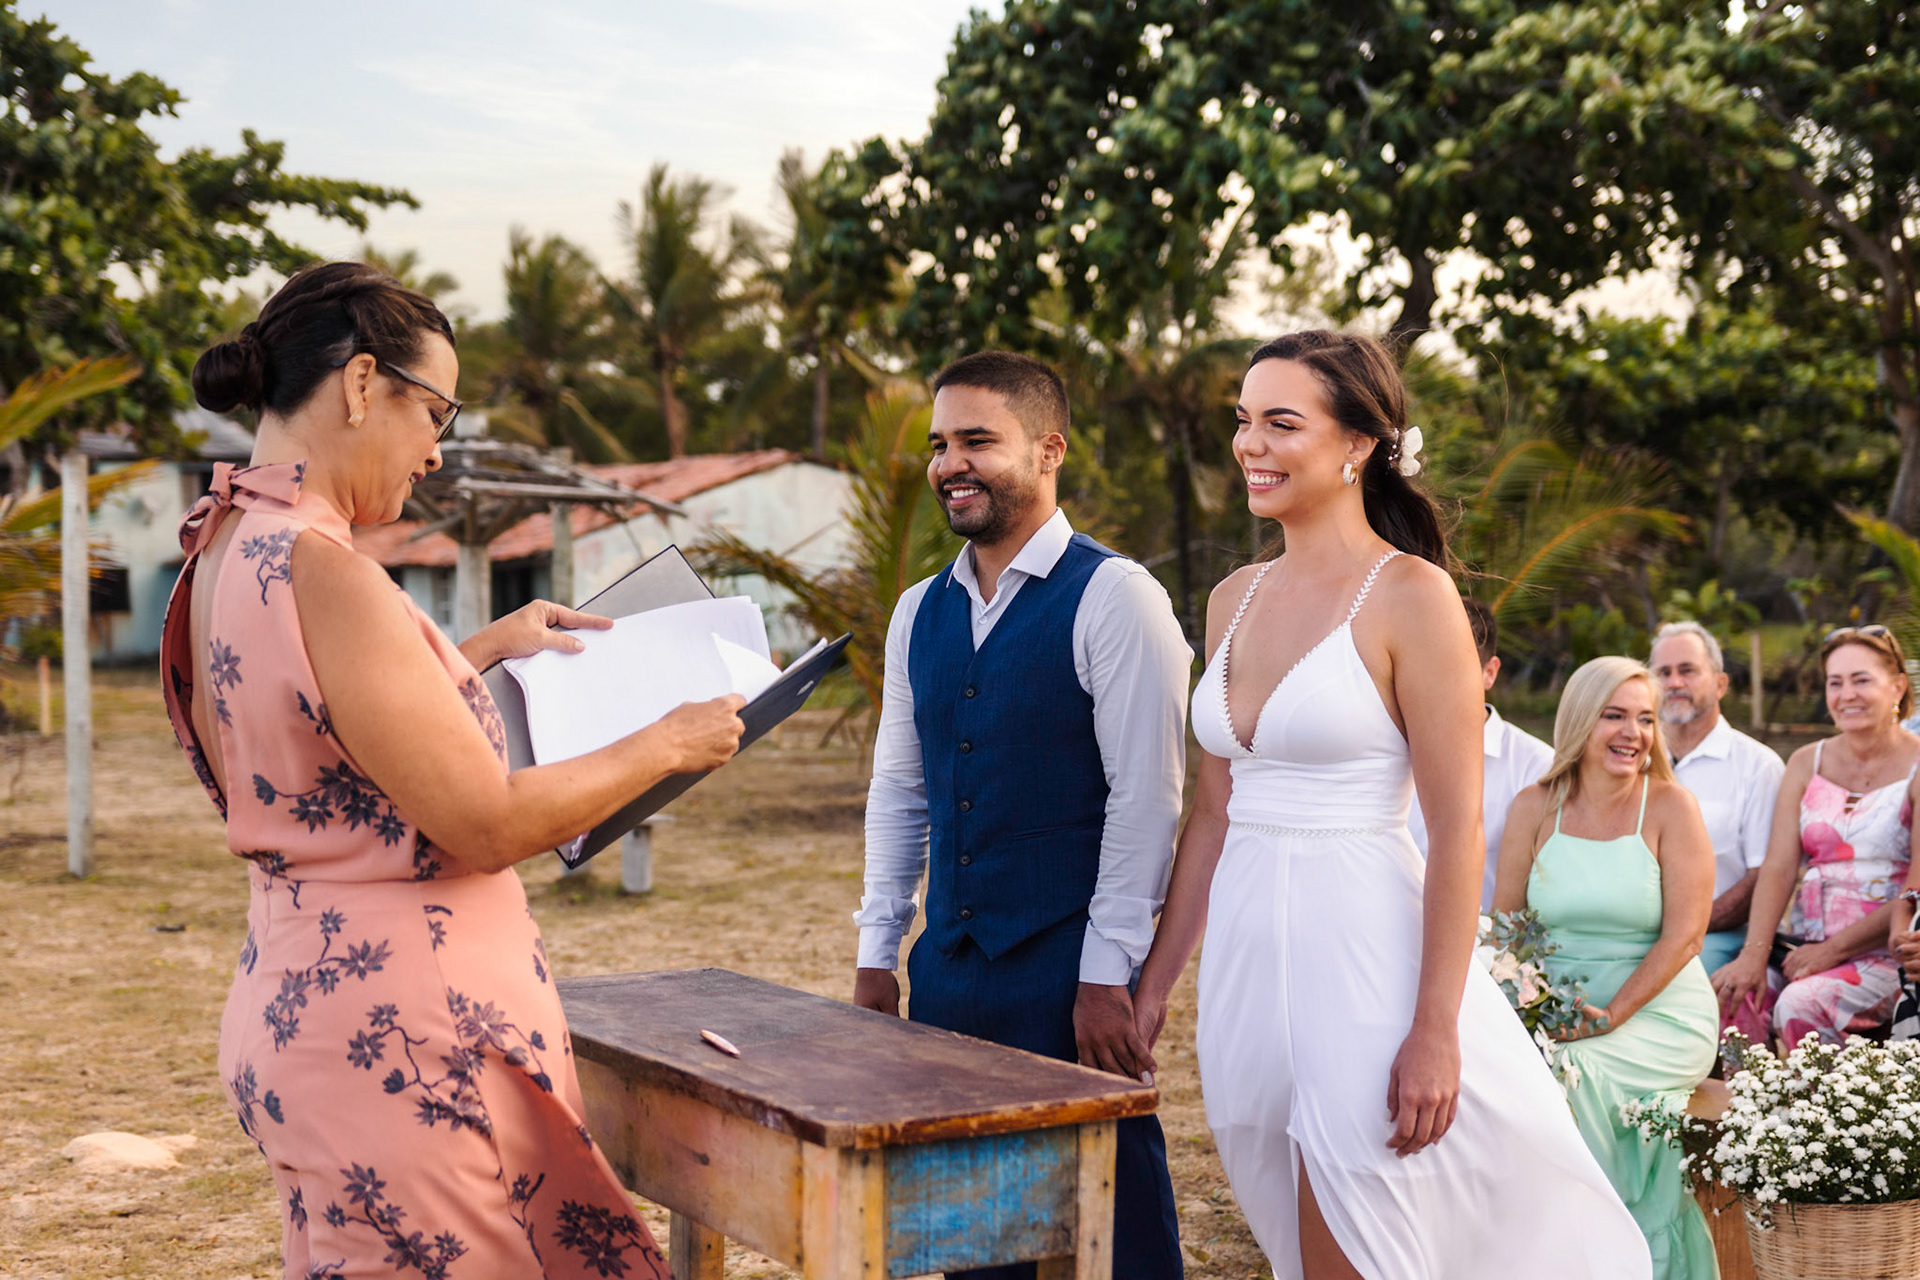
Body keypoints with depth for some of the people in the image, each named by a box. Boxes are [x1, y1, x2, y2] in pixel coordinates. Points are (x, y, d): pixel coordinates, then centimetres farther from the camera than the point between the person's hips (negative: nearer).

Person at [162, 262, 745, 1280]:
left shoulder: (228, 554, 9)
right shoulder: (317, 571, -21)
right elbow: (487, 825, -19)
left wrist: (484, 648, 25)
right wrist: (668, 744, -7)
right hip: (394, 1030, -10)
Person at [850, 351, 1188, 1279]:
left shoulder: (1113, 600, -9)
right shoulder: (919, 612, 11)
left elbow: (1145, 797, -13)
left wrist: (1107, 977, -15)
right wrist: (877, 953, 13)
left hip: (1068, 971, -6)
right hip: (948, 965, 6)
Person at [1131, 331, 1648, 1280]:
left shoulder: (1410, 595, -10)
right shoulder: (1235, 598, 9)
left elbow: (1457, 829, -13)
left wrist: (1436, 1032, -17)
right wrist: (1153, 985, 12)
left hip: (1361, 950, -7)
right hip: (1244, 952, 7)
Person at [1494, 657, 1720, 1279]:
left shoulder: (1670, 807, -1)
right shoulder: (1535, 808, 7)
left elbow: (1684, 935, -7)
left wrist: (1610, 1015, -17)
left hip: (1658, 1012, -3)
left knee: (1568, 1080, -30)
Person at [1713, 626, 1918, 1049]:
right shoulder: (1806, 764, 13)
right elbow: (1778, 867, 3)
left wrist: (1833, 950, -15)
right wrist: (1753, 954, -12)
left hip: (1885, 954, -4)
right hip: (1802, 945, 4)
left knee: (1800, 1006, -31)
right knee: (1727, 997, -24)